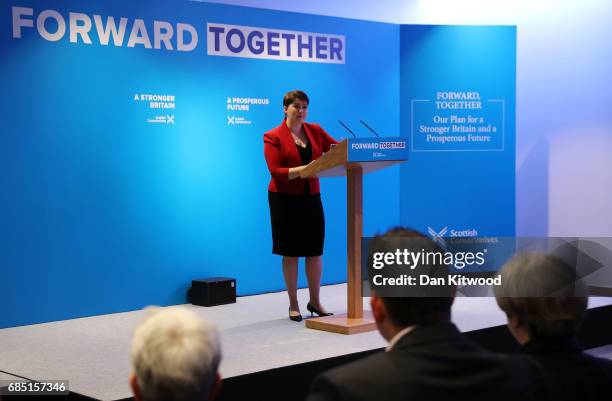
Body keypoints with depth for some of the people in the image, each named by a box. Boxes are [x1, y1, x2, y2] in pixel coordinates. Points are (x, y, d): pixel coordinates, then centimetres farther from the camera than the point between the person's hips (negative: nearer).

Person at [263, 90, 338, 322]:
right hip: (285, 199, -4)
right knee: (290, 252, 3)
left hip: (311, 197, 4)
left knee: (315, 250, 7)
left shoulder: (315, 131, 6)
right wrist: (304, 169, -28)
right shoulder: (273, 137, -8)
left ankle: (315, 301, 22)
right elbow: (276, 172, -16)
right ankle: (293, 305, 14)